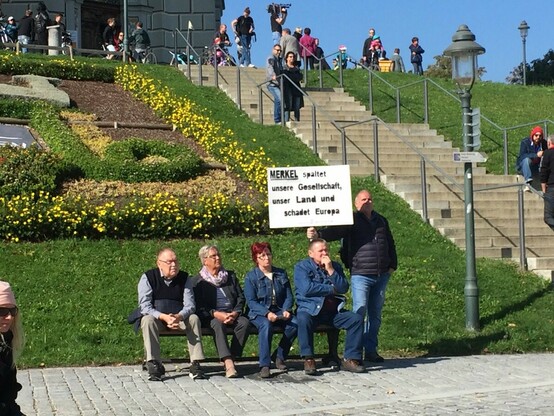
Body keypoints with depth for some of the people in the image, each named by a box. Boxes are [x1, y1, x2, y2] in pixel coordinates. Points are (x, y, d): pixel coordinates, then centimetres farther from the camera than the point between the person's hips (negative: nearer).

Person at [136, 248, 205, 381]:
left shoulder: (185, 278, -1)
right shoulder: (148, 278, -8)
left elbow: (190, 305, -8)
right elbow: (145, 307, -16)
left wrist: (179, 317, -32)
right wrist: (164, 317, -33)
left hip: (179, 317, 2)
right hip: (156, 317, -2)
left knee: (194, 318, -27)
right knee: (148, 320, -34)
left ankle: (195, 364, -28)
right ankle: (154, 365, -36)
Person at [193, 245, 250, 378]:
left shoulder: (230, 276, 19)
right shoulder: (198, 281, 7)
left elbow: (241, 297, 12)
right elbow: (199, 306, -4)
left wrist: (235, 313, -7)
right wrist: (216, 314, -19)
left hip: (232, 314, 3)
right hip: (211, 316, -3)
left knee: (244, 322, -28)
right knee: (218, 324, -37)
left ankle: (232, 358, -26)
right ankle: (228, 363, -48)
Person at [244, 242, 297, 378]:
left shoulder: (281, 274, 14)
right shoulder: (251, 276, 1)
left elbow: (289, 296, 10)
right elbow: (251, 302, -7)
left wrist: (286, 310, -11)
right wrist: (267, 313, -23)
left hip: (279, 312, 3)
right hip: (259, 313, -3)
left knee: (294, 324, -27)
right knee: (266, 325, -37)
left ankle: (279, 356, -8)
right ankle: (264, 365, -37)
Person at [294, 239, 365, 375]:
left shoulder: (335, 266, 16)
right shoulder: (302, 267, 2)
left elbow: (344, 288, 2)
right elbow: (306, 289, -14)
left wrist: (330, 270, -9)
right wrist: (331, 289, -4)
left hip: (333, 311, 4)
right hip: (310, 309, -4)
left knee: (357, 319, -17)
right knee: (303, 319, -36)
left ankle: (350, 359, -14)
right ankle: (308, 360, -28)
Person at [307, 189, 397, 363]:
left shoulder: (381, 221, 16)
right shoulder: (352, 220, -1)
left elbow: (390, 244, 25)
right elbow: (335, 231, -19)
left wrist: (392, 265, 16)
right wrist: (318, 234, -37)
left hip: (382, 275, 6)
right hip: (360, 275, -6)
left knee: (375, 314, 10)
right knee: (359, 313, -10)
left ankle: (371, 350, 18)